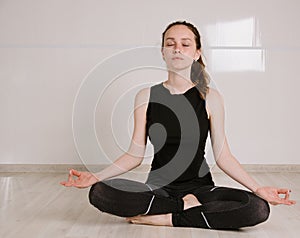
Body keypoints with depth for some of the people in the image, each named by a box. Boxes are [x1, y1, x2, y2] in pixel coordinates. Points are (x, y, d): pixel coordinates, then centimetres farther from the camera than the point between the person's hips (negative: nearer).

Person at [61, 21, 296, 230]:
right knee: (100, 192, -27)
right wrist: (96, 176, -10)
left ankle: (164, 218, -17)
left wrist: (258, 188, -10)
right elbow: (135, 155, 2)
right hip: (158, 188, 0)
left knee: (258, 208, -27)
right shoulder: (146, 97, 1)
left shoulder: (211, 98, -1)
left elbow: (223, 156, 1)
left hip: (200, 186, 0)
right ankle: (186, 206, -15)